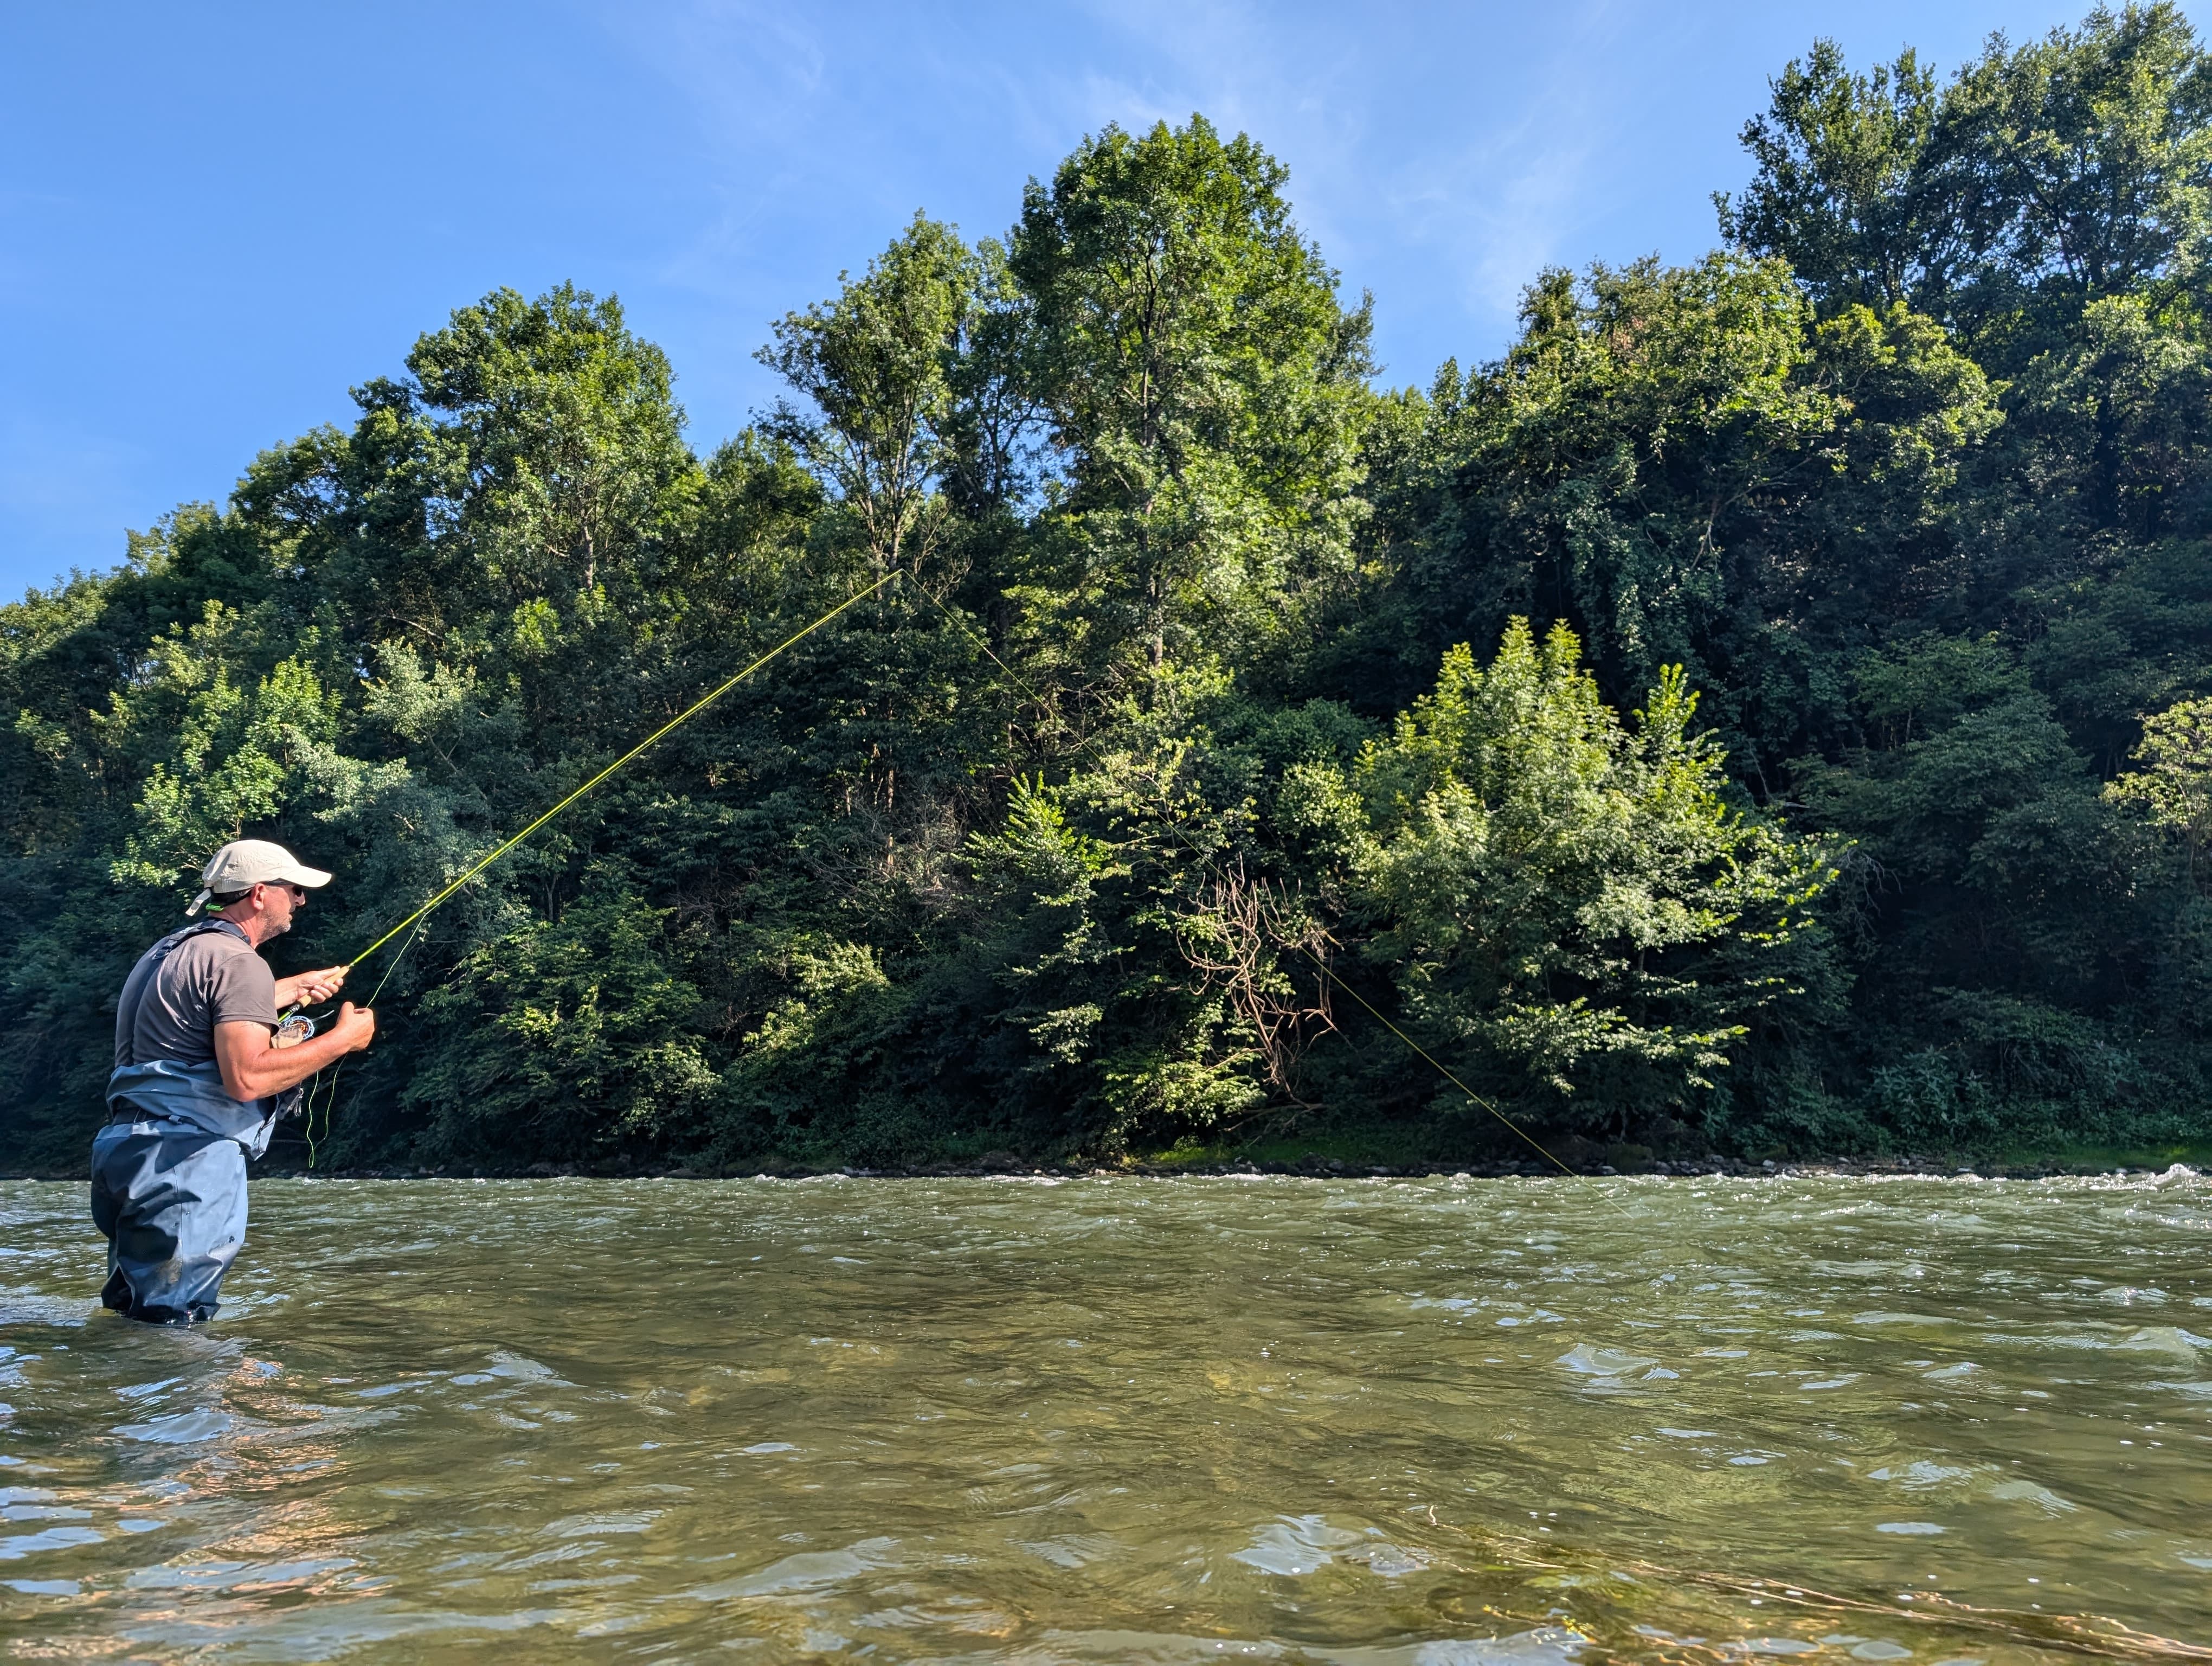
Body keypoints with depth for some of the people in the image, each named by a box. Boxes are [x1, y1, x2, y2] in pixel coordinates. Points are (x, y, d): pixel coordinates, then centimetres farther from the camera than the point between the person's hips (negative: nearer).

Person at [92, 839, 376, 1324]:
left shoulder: (173, 950, 20)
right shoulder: (239, 961, -12)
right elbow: (246, 1078, -23)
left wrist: (295, 988, 48)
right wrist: (342, 1039, -12)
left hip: (128, 1151, 10)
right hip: (185, 1162, -10)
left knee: (131, 1314, 17)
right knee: (173, 1321, -8)